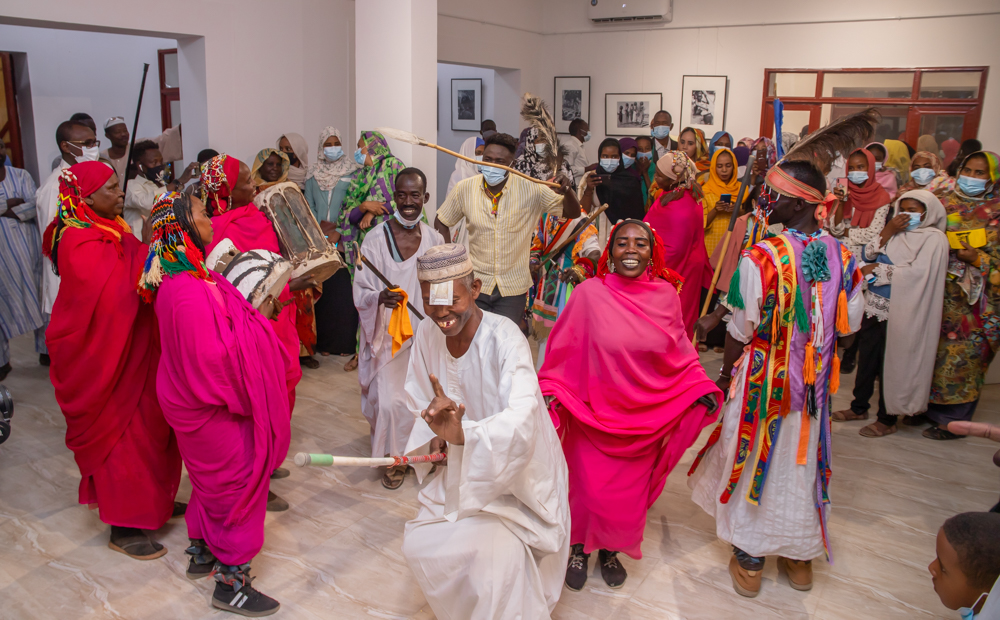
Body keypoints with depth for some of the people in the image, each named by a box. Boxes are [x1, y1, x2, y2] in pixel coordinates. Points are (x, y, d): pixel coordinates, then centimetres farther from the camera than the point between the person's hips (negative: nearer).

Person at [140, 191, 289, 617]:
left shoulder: (192, 277, 3)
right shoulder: (188, 293, -29)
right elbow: (213, 356, -31)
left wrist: (247, 307, -1)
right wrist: (252, 317, -22)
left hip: (202, 400, 10)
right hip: (212, 406, -10)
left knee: (212, 480, 25)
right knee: (238, 483, 4)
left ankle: (202, 555, 45)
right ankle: (231, 584, 19)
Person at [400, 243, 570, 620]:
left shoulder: (505, 339, -28)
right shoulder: (426, 334, -9)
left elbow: (521, 419, -42)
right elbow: (421, 402, 6)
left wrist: (463, 433, -60)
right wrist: (437, 432, -15)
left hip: (515, 472, -6)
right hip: (459, 470, 6)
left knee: (499, 555, -23)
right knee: (420, 545, 4)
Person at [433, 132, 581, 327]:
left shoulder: (531, 190, -10)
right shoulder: (465, 188, -6)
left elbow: (573, 213, -7)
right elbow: (441, 222, 8)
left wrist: (567, 190, -28)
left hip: (513, 288, -1)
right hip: (475, 283, 1)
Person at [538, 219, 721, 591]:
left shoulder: (666, 295, -3)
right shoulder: (589, 293, -11)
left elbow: (681, 353, 6)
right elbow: (563, 351, -5)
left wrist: (701, 387, -4)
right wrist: (549, 389, -14)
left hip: (645, 417, 2)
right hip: (593, 414, -2)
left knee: (628, 493, 12)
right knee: (590, 488, 5)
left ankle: (611, 550, 40)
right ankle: (579, 548, 34)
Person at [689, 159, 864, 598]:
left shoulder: (760, 258, -23)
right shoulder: (842, 256, -8)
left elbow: (741, 330, -14)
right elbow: (850, 324, 2)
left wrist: (725, 374, 1)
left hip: (763, 378, -4)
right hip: (815, 382, 4)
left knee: (753, 459, 14)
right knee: (803, 461, 20)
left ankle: (749, 561, 27)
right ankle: (800, 556, 38)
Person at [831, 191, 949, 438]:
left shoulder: (934, 238, -6)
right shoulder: (896, 232, 12)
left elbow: (916, 272, -18)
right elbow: (867, 255, 2)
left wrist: (876, 269, -11)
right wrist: (888, 231, -8)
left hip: (899, 313, -6)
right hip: (873, 306, 6)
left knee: (891, 364, 1)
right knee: (866, 358, 13)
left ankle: (888, 419, 15)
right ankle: (859, 407, 29)